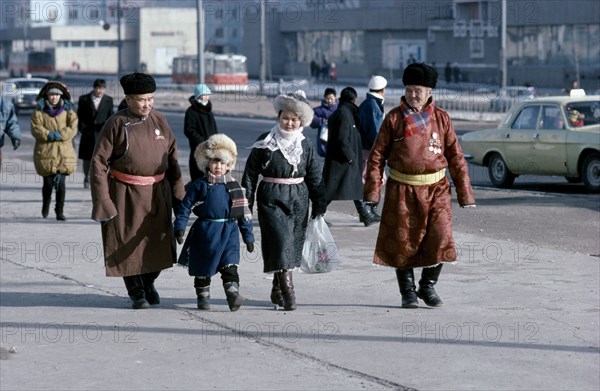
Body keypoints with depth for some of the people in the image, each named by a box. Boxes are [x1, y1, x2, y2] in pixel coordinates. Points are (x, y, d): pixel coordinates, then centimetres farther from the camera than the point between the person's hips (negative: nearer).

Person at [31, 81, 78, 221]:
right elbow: (36, 128, -6)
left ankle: (60, 211, 0)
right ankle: (46, 205, 31)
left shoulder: (68, 110, 6)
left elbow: (72, 129, -3)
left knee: (61, 182, -6)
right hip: (45, 151, 0)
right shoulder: (39, 110, 4)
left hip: (64, 151, 0)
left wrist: (59, 135, -18)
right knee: (48, 182, 4)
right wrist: (49, 135, -20)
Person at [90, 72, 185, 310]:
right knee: (129, 243, 4)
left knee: (157, 240, 12)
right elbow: (99, 162, -11)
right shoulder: (116, 124, -10)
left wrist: (178, 192, 7)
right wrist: (101, 200, -15)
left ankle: (149, 282, 36)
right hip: (125, 194, -4)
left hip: (157, 192, 4)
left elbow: (172, 157, 10)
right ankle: (136, 293, 21)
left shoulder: (159, 121, 3)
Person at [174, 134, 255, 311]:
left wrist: (248, 236, 8)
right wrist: (180, 227, -13)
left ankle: (233, 294, -18)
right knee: (203, 268, 9)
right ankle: (203, 296, 22)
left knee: (230, 266, -13)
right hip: (205, 233, 0)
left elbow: (244, 213, 9)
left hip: (229, 232, 0)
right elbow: (185, 207, -1)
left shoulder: (234, 187, 6)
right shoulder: (199, 186, 0)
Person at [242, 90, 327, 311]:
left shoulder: (306, 146, 6)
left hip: (298, 200, 4)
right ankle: (287, 292, -14)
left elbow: (315, 177, 11)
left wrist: (319, 205, 9)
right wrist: (246, 201, -2)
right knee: (281, 242, -13)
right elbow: (251, 172, 1)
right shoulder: (265, 143, -2)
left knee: (293, 245, 8)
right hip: (272, 199, -4)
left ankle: (277, 290, 23)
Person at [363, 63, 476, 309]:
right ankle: (408, 292, 18)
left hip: (436, 188, 1)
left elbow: (456, 157, 7)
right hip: (402, 190, 0)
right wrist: (372, 191, -6)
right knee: (402, 242, 2)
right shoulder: (394, 118, 1)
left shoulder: (441, 118, 4)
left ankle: (427, 286, 14)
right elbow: (377, 155, 2)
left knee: (441, 239, -8)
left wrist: (465, 194, 4)